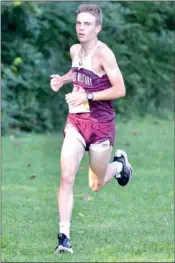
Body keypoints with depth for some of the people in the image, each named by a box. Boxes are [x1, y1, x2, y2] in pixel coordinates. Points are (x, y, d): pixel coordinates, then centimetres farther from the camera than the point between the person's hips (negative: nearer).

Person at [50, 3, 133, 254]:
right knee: (66, 178, -10)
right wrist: (63, 79, 6)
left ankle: (119, 163, 42)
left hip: (101, 123, -5)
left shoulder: (103, 54, -18)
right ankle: (64, 236, -10)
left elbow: (120, 90, -19)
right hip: (76, 121, 5)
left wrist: (87, 96, -24)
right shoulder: (75, 50, 3)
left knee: (96, 186, 10)